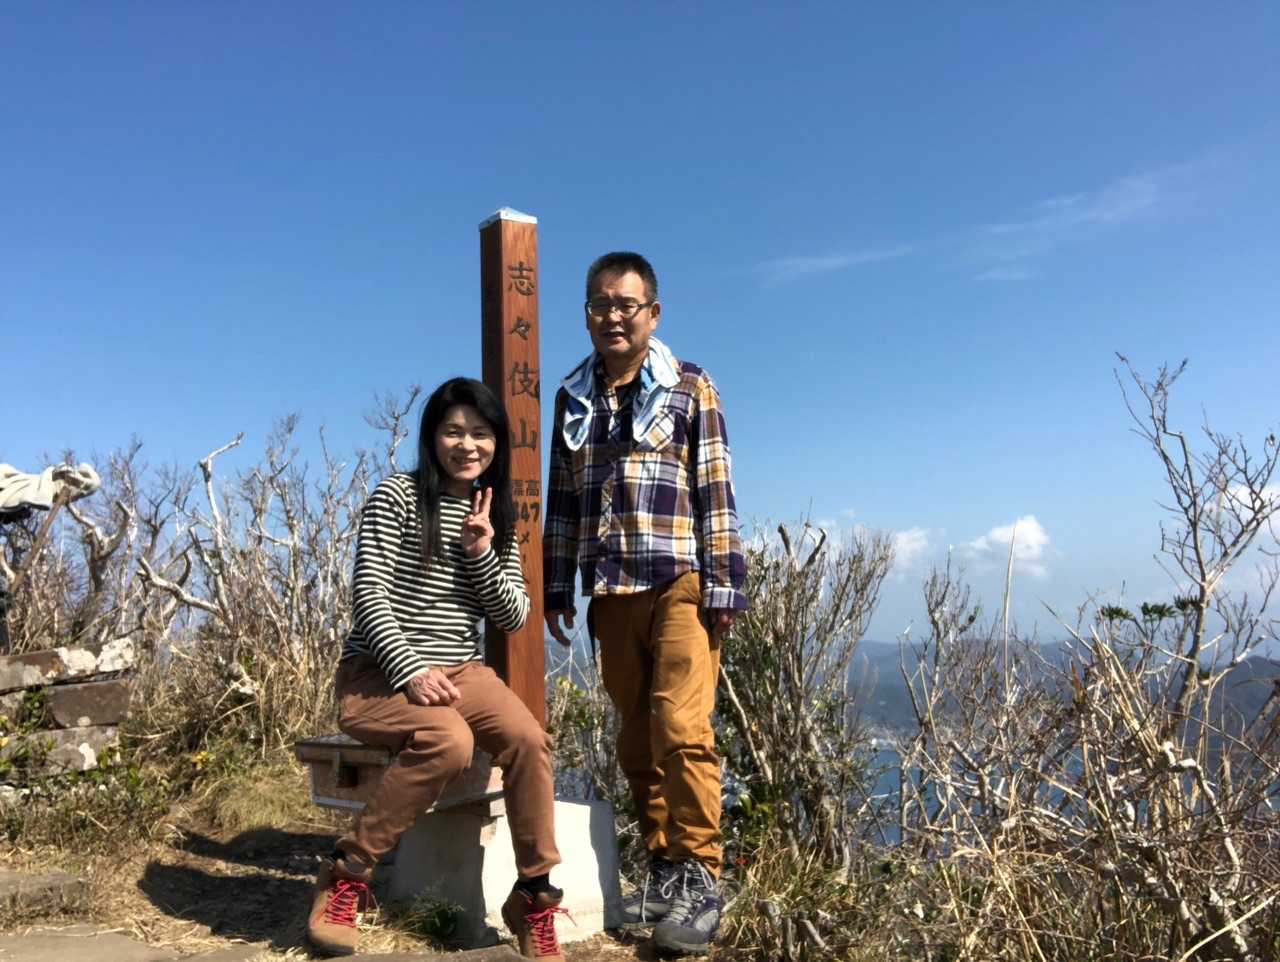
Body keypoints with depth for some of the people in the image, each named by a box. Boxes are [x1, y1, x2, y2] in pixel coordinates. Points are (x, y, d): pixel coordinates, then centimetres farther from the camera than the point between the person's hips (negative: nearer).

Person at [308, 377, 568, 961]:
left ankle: (534, 898, -8)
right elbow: (368, 595, -11)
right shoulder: (396, 497, -3)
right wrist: (411, 672, -22)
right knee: (449, 741, -34)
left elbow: (513, 617, 6)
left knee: (529, 740, -24)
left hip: (461, 671, 4)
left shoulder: (497, 516, 11)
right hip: (378, 673, -4)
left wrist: (482, 554, -11)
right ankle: (347, 872, -13)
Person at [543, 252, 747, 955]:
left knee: (681, 729, -11)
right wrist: (556, 586, 13)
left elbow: (715, 492, -3)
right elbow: (562, 499, 15)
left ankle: (699, 878, 1)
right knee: (637, 738, 9)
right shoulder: (573, 397, 13)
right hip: (610, 592, 5)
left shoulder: (690, 387, 1)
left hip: (679, 583, -4)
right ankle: (663, 868, 20)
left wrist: (722, 584, -9)